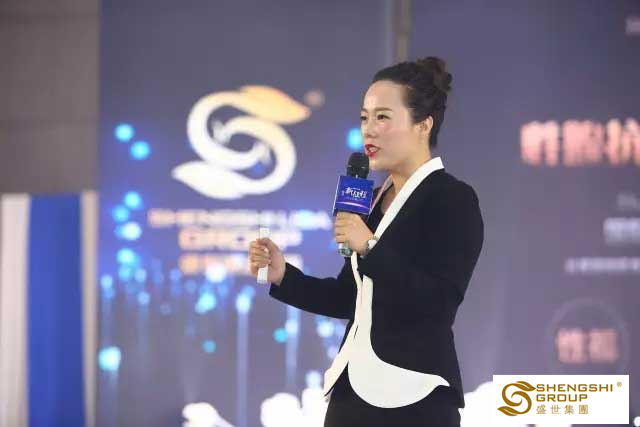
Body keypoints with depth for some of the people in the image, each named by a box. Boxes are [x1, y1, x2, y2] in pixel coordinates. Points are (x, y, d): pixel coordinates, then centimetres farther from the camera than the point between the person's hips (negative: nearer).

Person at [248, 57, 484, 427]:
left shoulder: (454, 200, -8)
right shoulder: (375, 199, 14)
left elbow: (441, 303, -19)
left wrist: (371, 248, -22)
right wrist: (283, 276, 6)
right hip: (354, 388, 7)